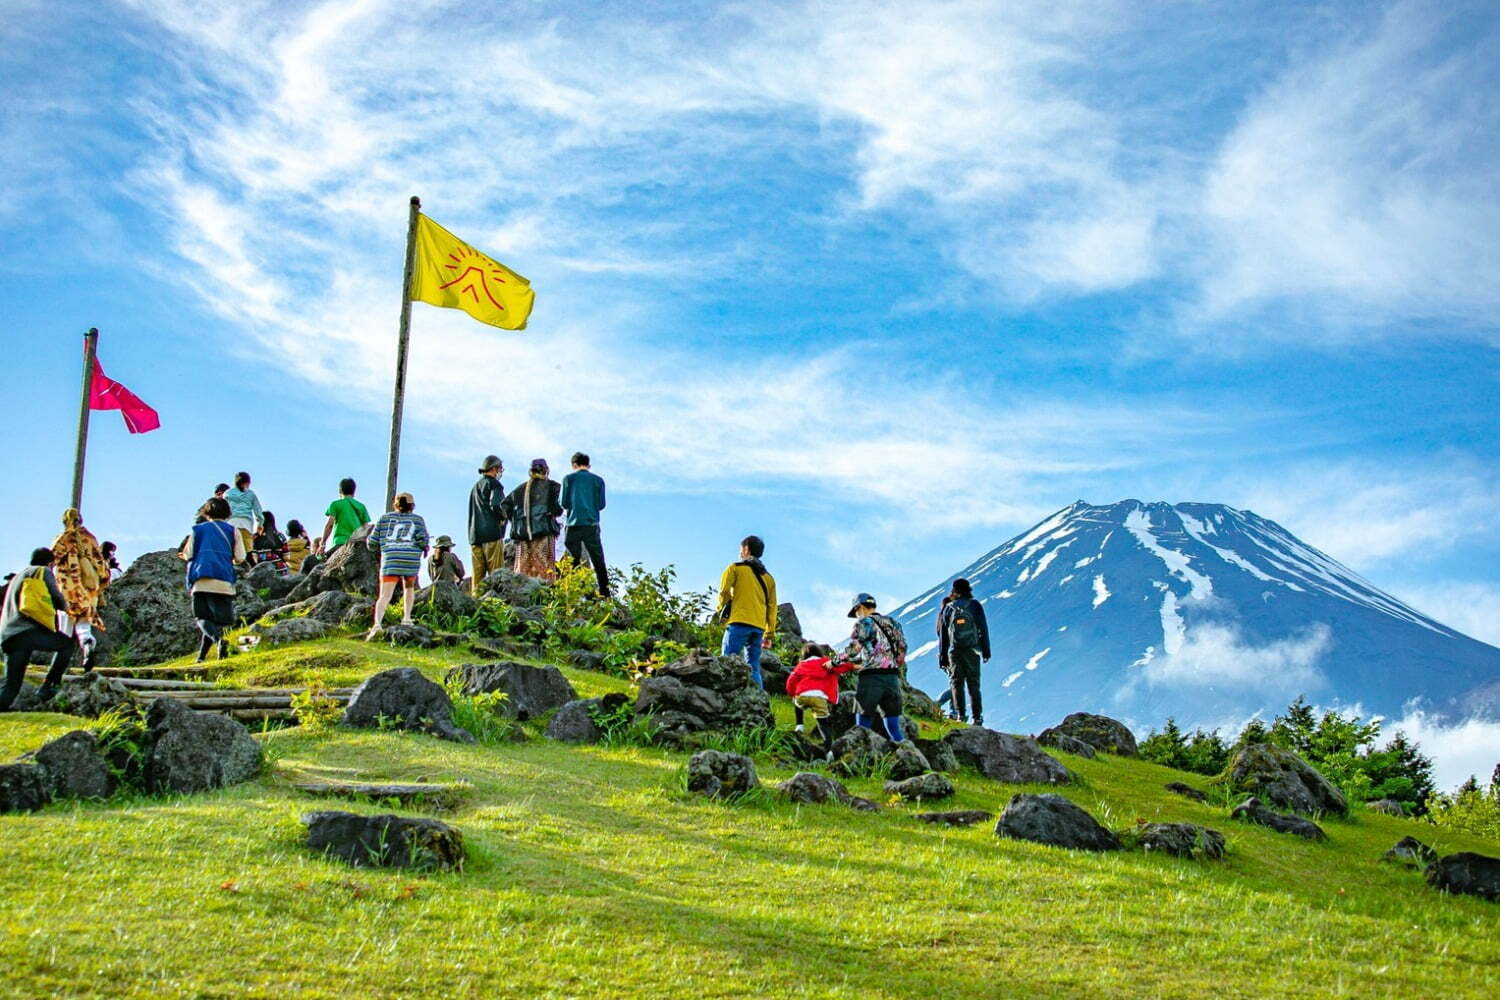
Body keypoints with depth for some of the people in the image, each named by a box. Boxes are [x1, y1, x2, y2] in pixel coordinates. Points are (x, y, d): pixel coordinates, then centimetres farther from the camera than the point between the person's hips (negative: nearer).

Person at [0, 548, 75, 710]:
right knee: (67, 644, 18)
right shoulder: (44, 572, 11)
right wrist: (66, 608, 31)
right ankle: (48, 687, 3)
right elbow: (56, 597, 8)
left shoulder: (17, 577, 32)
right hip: (31, 630, -6)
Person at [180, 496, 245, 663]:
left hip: (200, 581, 0)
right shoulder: (233, 530, 11)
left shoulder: (198, 529, 13)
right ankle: (202, 656, -5)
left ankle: (218, 639, -32)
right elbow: (240, 559, 4)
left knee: (203, 618, -2)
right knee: (218, 620, 4)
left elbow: (187, 555, 8)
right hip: (224, 582, 0)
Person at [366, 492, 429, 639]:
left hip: (390, 560, 0)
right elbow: (422, 539, -1)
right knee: (409, 587, 28)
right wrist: (424, 548, 19)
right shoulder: (417, 519, 14)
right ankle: (406, 619, 20)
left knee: (384, 596, -7)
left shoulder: (384, 518, 16)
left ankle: (377, 623, -29)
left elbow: (372, 543, 13)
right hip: (412, 559, 0)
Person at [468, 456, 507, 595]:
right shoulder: (494, 484, -3)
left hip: (475, 535, 7)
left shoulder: (475, 487, 22)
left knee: (477, 574, 5)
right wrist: (503, 517, -2)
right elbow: (495, 505, -18)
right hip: (492, 533, -7)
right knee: (496, 573, -8)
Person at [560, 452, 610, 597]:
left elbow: (563, 503, 1)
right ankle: (605, 594, 0)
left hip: (573, 524, -1)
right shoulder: (598, 480, 6)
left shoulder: (568, 478, 2)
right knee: (598, 562, 4)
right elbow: (601, 504, 4)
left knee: (572, 562, 4)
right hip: (592, 525, 1)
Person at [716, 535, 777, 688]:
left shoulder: (735, 568, 6)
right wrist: (769, 634, 14)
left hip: (739, 623, -5)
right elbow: (772, 607, 15)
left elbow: (724, 591, -5)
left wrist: (722, 610, 13)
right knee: (754, 668, 4)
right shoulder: (768, 577, 20)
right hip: (759, 627, 5)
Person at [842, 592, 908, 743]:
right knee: (894, 726, 8)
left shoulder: (864, 623, 0)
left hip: (871, 678, -6)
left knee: (862, 726, 0)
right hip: (893, 677, 6)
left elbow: (853, 649, -9)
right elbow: (902, 651, 15)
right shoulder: (893, 623, 19)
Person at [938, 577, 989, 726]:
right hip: (972, 651, -1)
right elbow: (983, 629, 0)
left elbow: (942, 634, 7)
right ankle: (977, 716, 0)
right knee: (973, 684, 3)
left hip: (953, 651, 1)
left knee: (956, 683, 5)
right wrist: (986, 651, 4)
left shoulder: (947, 609, 6)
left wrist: (942, 657, 11)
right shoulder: (975, 606, 2)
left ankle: (959, 714, -5)